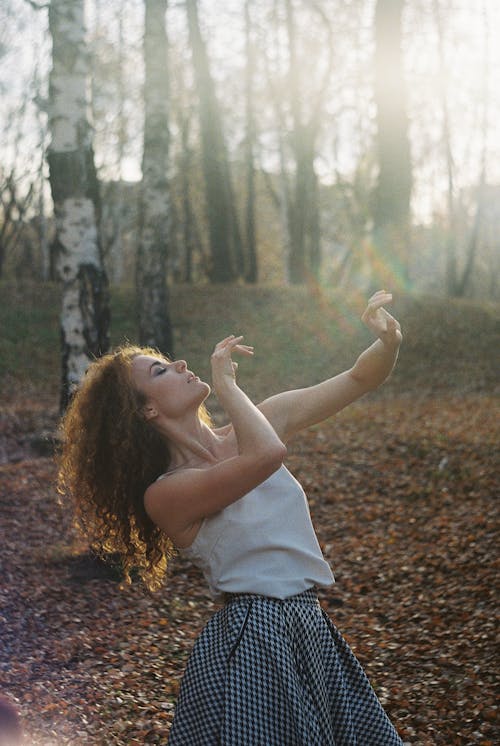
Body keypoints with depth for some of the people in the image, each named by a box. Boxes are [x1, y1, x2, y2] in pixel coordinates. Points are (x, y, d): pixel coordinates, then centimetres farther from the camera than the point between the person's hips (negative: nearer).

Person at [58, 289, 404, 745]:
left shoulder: (257, 424, 5)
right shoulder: (164, 494, -14)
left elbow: (361, 378, 5)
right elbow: (268, 455, -30)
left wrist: (387, 339, -16)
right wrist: (225, 382, -15)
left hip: (312, 631, 7)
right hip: (251, 644, -7)